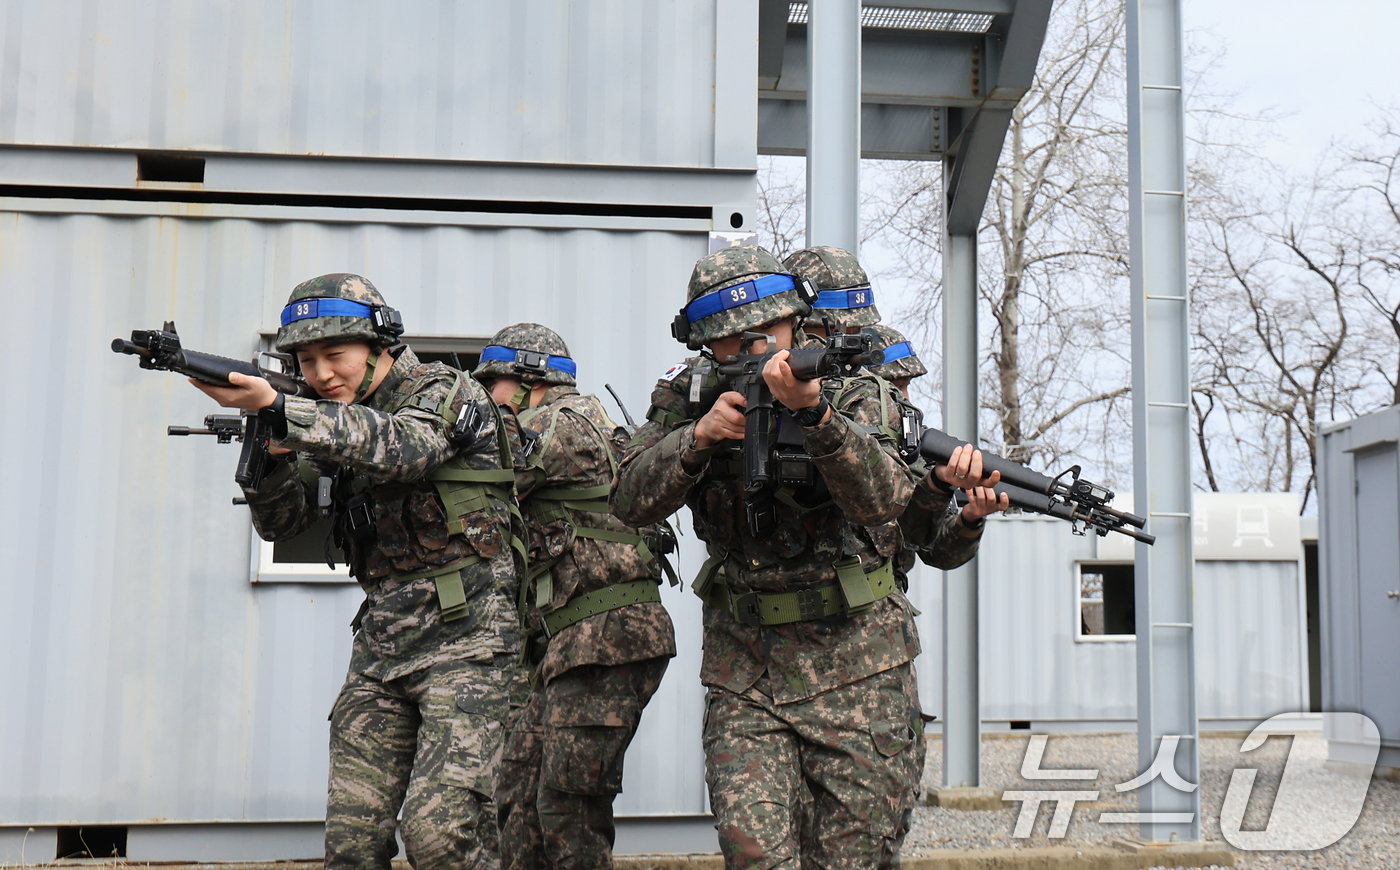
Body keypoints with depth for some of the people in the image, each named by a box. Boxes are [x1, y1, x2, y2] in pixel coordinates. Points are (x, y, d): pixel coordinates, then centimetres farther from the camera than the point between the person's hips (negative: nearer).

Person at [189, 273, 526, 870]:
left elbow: (397, 446, -28)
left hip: (464, 637, -6)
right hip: (382, 641, 7)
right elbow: (282, 523, 7)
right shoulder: (336, 424, 14)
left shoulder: (447, 393, -6)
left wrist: (276, 409, -36)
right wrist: (266, 454, -13)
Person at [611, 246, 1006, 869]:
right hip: (743, 671, 1)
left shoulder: (855, 398, -6)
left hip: (855, 665, -1)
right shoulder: (689, 399, 2)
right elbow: (631, 503, -6)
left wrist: (813, 412, -38)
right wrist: (698, 437, -23)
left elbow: (882, 498, -24)